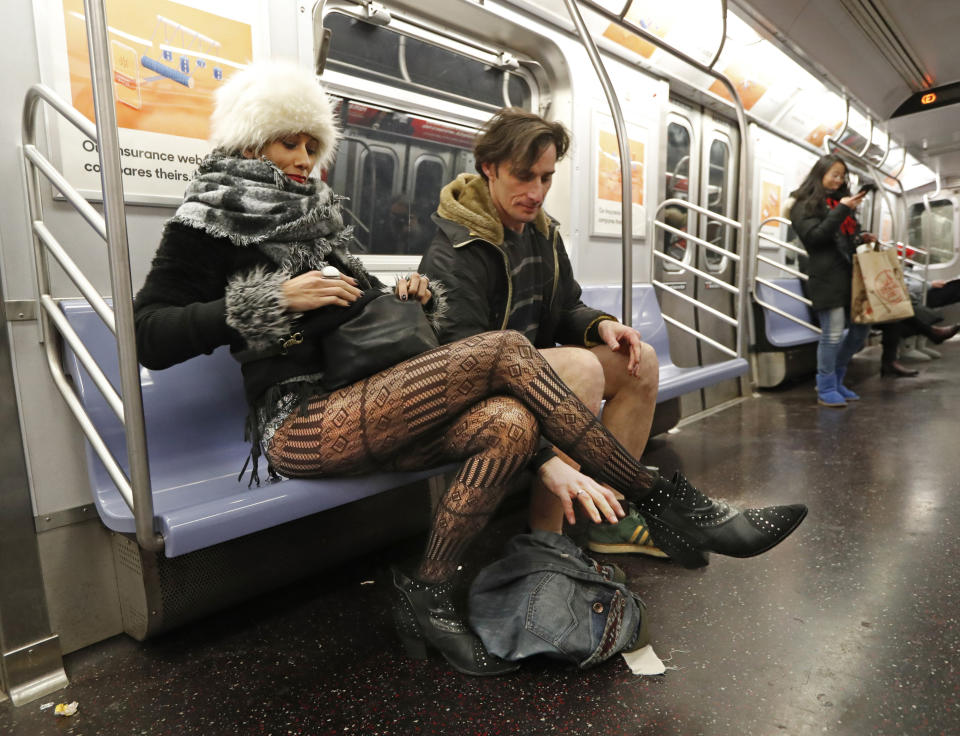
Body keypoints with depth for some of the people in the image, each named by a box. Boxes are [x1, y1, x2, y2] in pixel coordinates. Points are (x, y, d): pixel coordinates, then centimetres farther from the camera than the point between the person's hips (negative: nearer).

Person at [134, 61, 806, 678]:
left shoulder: (315, 211, 24)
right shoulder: (214, 219, 6)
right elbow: (149, 336, -5)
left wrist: (400, 296, 6)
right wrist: (276, 300, -15)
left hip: (359, 408, 7)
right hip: (300, 423, -6)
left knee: (509, 424, -25)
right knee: (504, 352, -25)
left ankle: (425, 595, -9)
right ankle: (668, 505, -17)